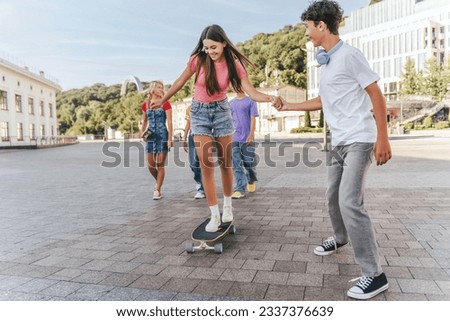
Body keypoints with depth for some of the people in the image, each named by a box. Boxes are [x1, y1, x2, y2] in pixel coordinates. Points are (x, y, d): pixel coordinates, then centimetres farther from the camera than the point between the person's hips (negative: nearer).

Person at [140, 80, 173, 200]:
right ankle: (159, 181, 32)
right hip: (150, 136, 3)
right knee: (150, 165, 3)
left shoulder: (165, 104, -1)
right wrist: (142, 134, 5)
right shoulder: (145, 105, 9)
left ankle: (157, 190, 7)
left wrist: (170, 139, -11)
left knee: (160, 165, -1)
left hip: (162, 136, -3)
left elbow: (169, 122, -5)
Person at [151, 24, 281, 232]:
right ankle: (214, 215, 2)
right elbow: (180, 82, 1)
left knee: (225, 163, 7)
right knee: (206, 165, -7)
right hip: (199, 112, 0)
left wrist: (270, 98, -40)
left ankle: (227, 205, 27)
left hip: (221, 110, 1)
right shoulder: (198, 59, -14)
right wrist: (162, 100, 11)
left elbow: (252, 92, -20)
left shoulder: (233, 64, -14)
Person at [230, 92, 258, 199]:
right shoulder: (231, 103, 14)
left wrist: (251, 134, -16)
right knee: (236, 165, -2)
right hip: (234, 138, 4)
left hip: (246, 139, -4)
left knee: (248, 163, 2)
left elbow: (253, 119, -6)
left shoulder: (250, 101, 1)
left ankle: (251, 181, 32)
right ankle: (240, 190, 1)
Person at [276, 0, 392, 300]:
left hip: (359, 140, -9)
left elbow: (377, 96, -12)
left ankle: (374, 274, -6)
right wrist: (288, 106, 30)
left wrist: (383, 138, -17)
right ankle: (340, 238, 40)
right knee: (334, 196, 16)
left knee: (350, 201, -16)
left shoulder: (349, 55, -11)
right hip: (339, 142, 9)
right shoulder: (327, 62, 14)